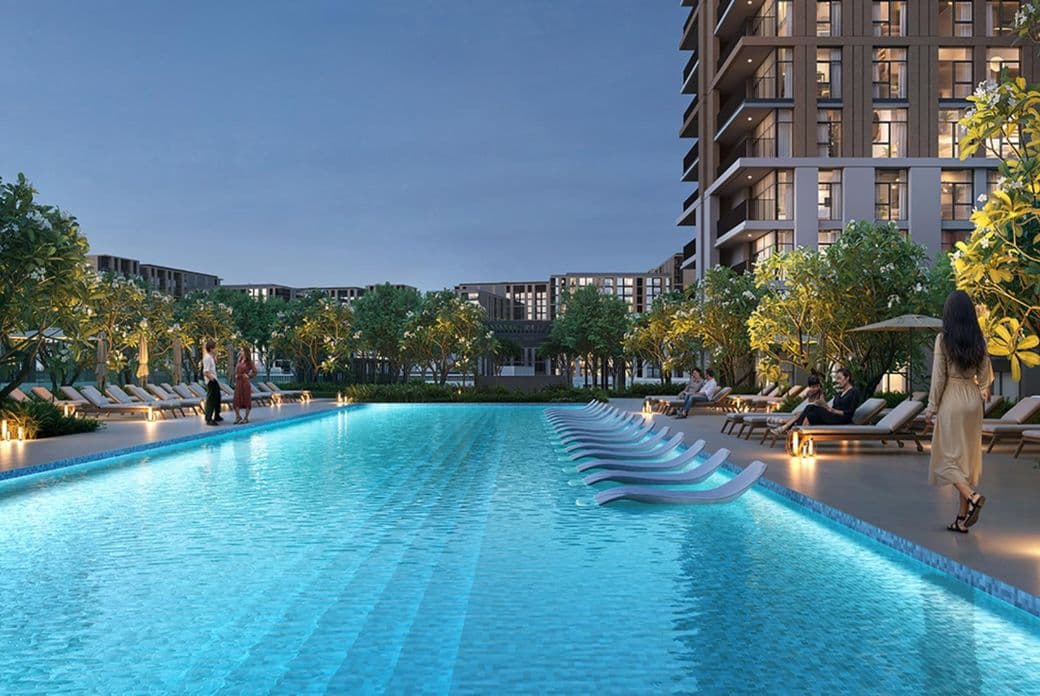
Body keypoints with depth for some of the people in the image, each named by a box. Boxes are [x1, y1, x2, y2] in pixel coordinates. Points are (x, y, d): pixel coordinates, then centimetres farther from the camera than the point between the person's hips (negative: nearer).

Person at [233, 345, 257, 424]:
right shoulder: (239, 361, 10)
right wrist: (236, 375, 5)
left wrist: (248, 376, -10)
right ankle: (238, 416, 15)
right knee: (236, 400, 2)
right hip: (238, 382, 6)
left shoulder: (249, 362, -7)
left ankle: (246, 418, 11)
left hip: (245, 382, -6)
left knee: (247, 400, 3)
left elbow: (254, 372, -8)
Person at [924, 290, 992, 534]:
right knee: (967, 456, 10)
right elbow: (985, 376, 8)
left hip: (951, 400, -5)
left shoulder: (943, 339, -11)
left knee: (947, 456, 4)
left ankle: (972, 496, -20)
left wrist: (931, 408, -2)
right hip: (973, 400, 5)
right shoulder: (979, 340, 2)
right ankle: (962, 519, 13)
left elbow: (939, 377, -10)